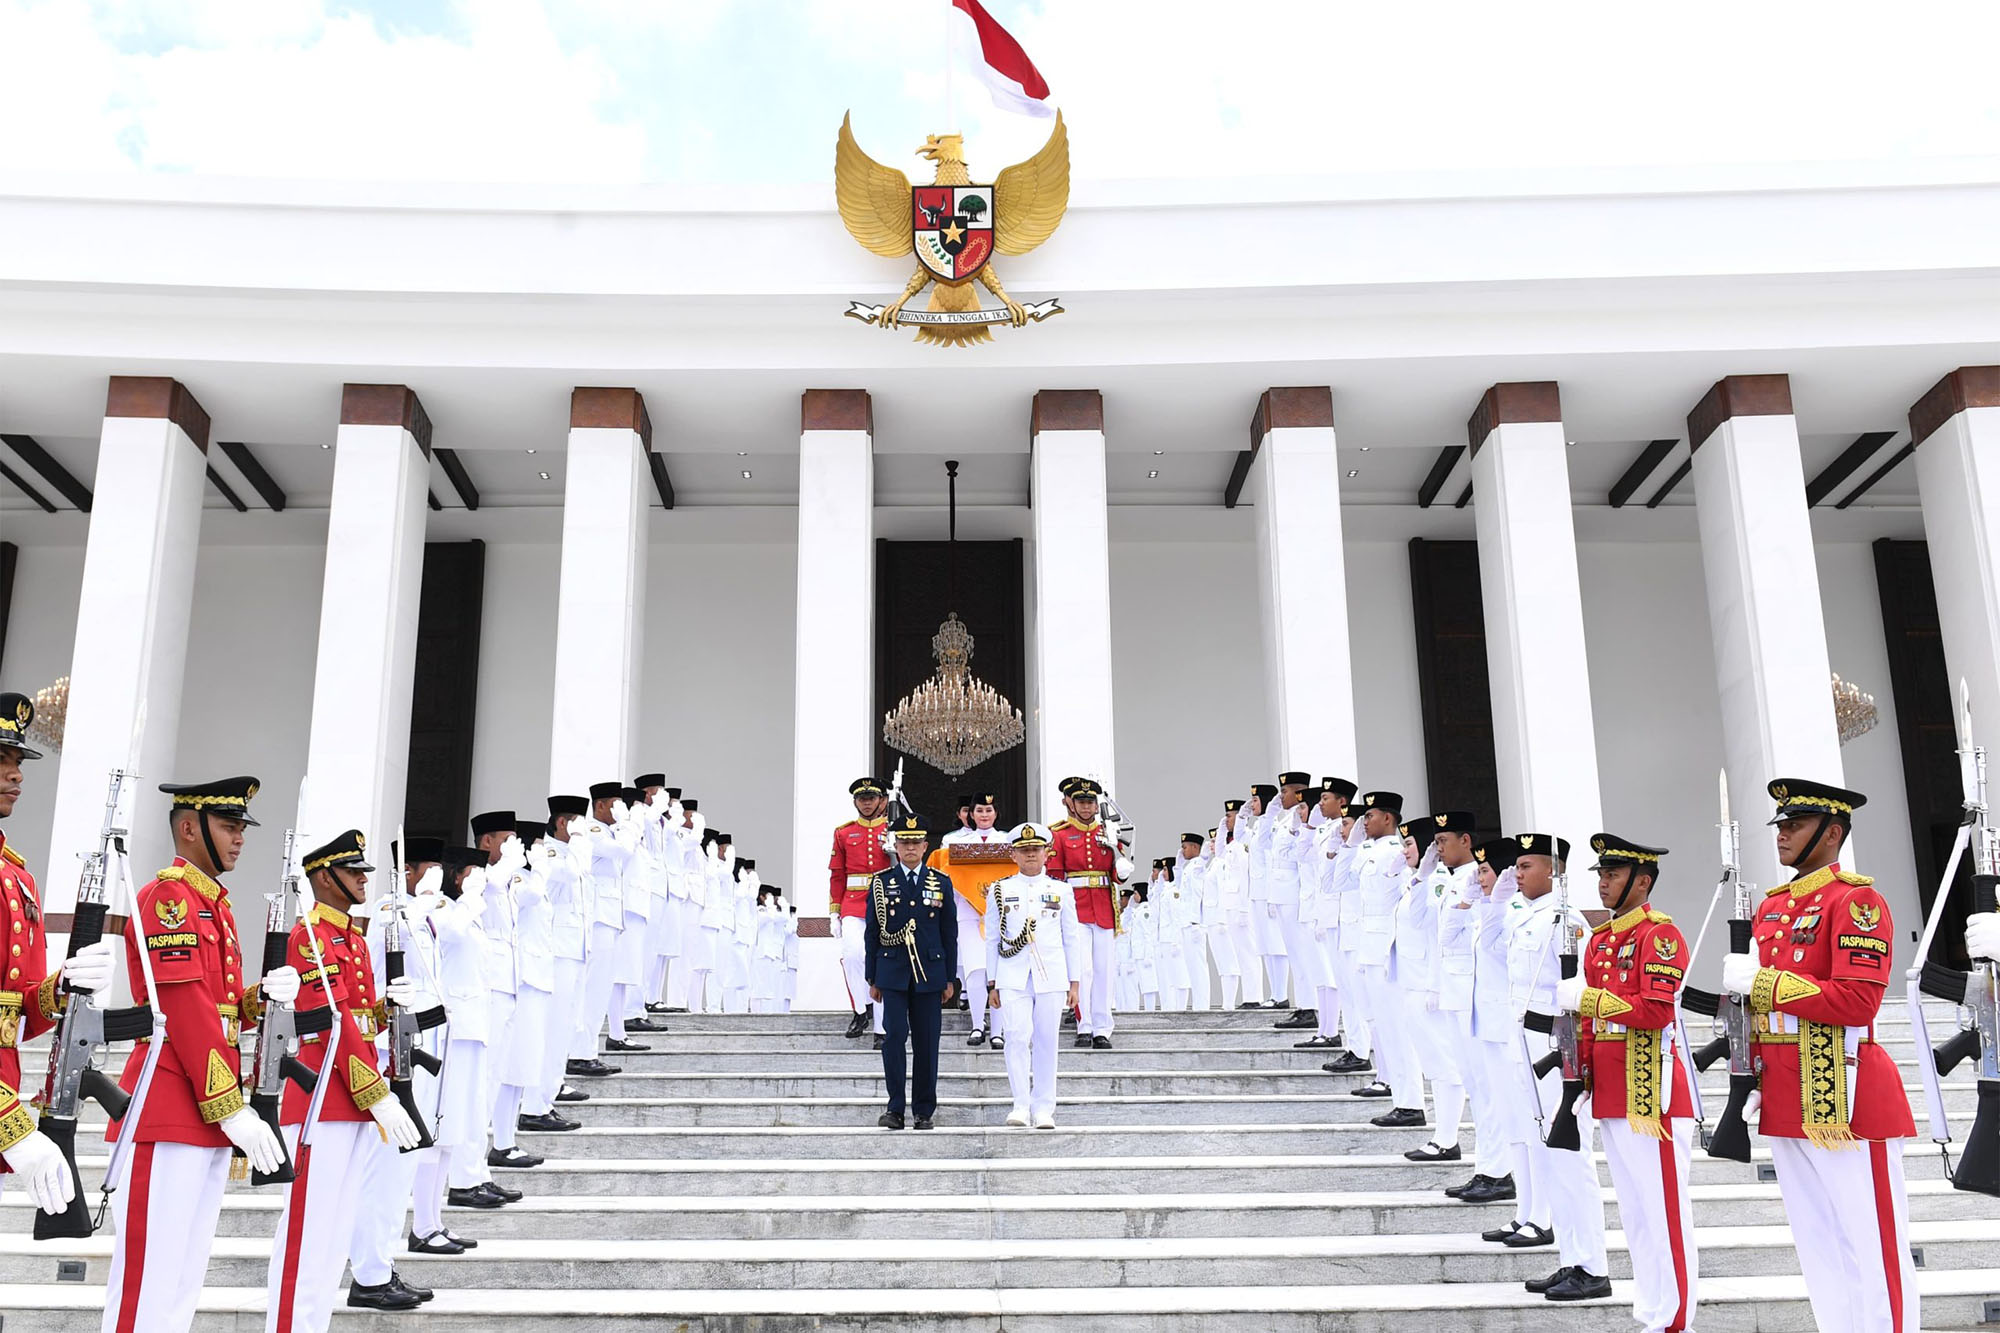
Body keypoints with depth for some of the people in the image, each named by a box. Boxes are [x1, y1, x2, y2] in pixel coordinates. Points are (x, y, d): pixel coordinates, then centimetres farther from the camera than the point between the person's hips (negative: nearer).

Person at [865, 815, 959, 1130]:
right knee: (895, 1035, -10)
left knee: (927, 1043, 4)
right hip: (893, 973, -1)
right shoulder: (881, 882, 4)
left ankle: (924, 1111, 13)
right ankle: (895, 1108, -2)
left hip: (929, 973, 1)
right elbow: (873, 932, 6)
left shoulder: (941, 882, 6)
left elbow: (950, 933, 8)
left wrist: (950, 979, 5)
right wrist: (872, 979, 3)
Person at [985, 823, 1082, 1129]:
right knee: (1018, 1037, -13)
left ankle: (1043, 1109, 10)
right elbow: (992, 940, 9)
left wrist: (1073, 983, 7)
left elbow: (1072, 939, 11)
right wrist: (992, 985, 5)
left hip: (1052, 977, 1)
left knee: (1046, 1041, 3)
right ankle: (1021, 1106, -9)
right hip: (1013, 977, -1)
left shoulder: (1061, 891, 9)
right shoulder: (999, 892, 7)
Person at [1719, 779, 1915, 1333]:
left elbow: (1857, 1001, -19)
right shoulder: (1771, 906, 15)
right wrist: (1752, 1076, 14)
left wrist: (1763, 983, -19)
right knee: (1817, 1244, 14)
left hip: (1843, 1099, -8)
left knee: (1867, 1245, -2)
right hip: (1786, 1102, 8)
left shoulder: (1857, 899, -9)